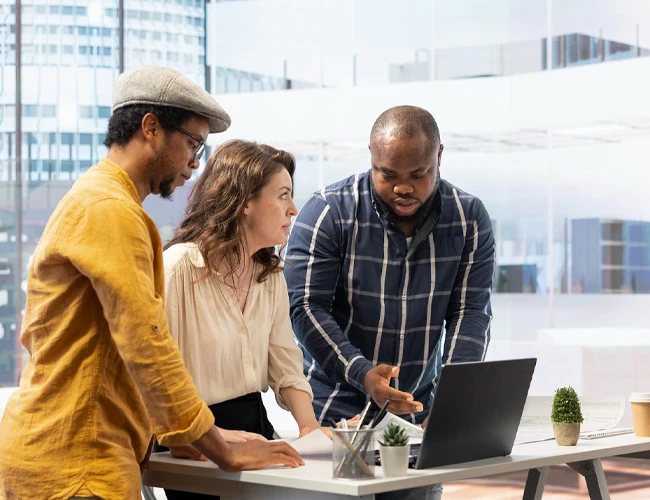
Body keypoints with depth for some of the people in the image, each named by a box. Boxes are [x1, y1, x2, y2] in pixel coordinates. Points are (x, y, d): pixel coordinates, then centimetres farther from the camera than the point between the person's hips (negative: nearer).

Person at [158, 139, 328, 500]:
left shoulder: (271, 276, 11)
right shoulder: (178, 267, -15)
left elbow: (286, 367, 10)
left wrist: (308, 426, -6)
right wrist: (213, 436, -24)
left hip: (255, 427, 6)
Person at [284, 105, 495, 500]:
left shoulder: (469, 219, -3)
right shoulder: (327, 214, -11)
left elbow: (471, 311, -5)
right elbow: (307, 307, -14)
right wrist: (362, 373, -28)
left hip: (419, 410, 3)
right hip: (336, 409, -3)